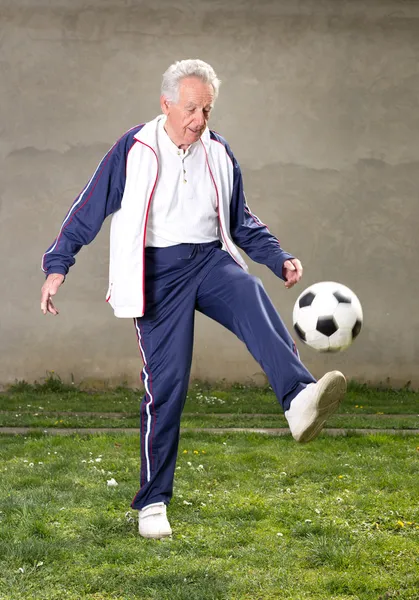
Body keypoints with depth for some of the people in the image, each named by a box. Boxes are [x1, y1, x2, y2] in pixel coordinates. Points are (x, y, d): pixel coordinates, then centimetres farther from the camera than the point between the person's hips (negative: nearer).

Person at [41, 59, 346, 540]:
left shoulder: (218, 153, 10)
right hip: (158, 271, -3)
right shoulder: (134, 151, -2)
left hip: (210, 259, 3)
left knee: (251, 296, -32)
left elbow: (240, 220, 21)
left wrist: (279, 258, 9)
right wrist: (57, 266, -1)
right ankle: (153, 500, 7)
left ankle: (299, 400, -55)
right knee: (166, 383, -7)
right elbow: (87, 210, 4)